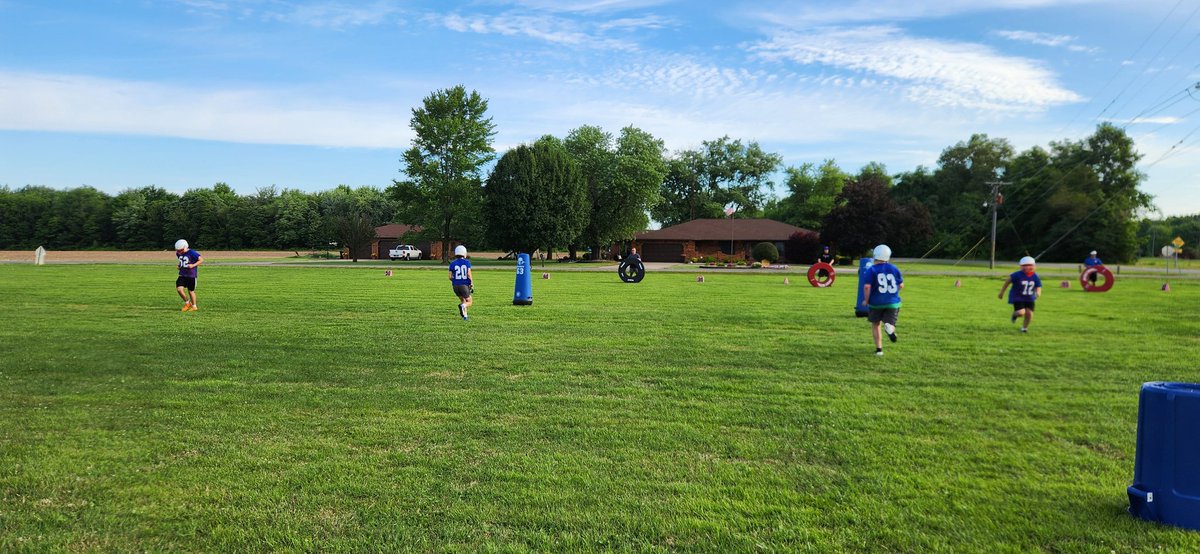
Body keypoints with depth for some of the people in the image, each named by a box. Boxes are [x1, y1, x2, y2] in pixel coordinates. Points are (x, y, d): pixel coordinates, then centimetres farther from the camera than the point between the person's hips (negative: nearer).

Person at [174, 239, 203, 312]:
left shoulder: (192, 253, -16)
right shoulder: (178, 254, 6)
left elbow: (201, 260, -15)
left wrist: (193, 265, -26)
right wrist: (180, 266, 6)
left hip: (191, 275, -5)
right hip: (182, 275, 5)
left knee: (190, 291, 4)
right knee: (179, 289, -10)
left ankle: (194, 306, 23)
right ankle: (187, 303, 13)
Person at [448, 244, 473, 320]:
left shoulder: (452, 264, 2)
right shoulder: (467, 262, -2)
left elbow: (450, 277, -1)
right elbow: (469, 274, -11)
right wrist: (472, 284, -2)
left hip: (456, 286, 3)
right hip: (465, 285, -3)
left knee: (463, 300, 25)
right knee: (469, 302, 12)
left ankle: (465, 316, 4)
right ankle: (462, 306, -23)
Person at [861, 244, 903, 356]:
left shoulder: (871, 270, -9)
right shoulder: (894, 269, 3)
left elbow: (867, 287, -17)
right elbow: (901, 285, 9)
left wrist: (866, 300, -3)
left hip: (876, 303, -1)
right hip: (892, 303, 2)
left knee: (875, 325, 17)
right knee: (890, 323, 6)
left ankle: (879, 349, 14)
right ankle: (889, 327, -32)